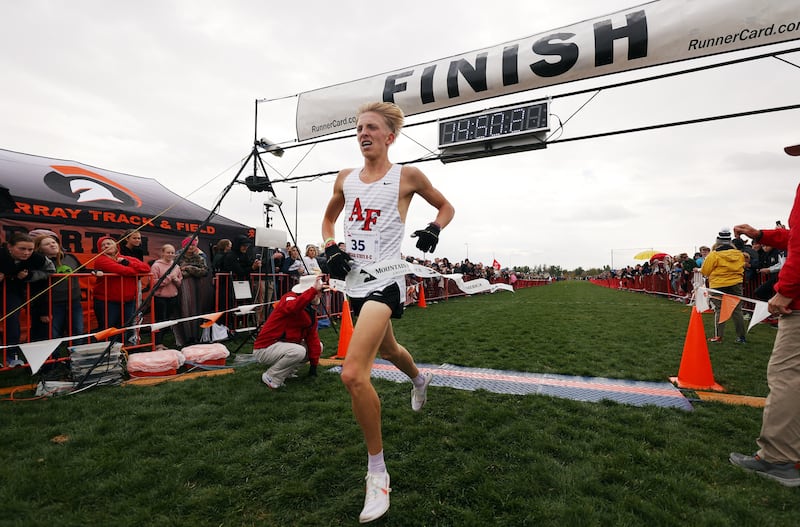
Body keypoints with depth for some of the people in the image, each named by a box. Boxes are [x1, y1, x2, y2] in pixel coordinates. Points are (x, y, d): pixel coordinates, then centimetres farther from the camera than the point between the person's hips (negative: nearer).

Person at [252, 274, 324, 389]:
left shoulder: (311, 308, 4)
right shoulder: (289, 298, -20)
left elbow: (312, 336, 3)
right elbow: (293, 307, -47)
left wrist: (313, 365, 1)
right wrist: (313, 290, -50)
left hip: (285, 345, 9)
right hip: (264, 349, -9)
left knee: (318, 346, 5)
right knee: (298, 351, -32)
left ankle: (285, 372, 10)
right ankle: (271, 377, -8)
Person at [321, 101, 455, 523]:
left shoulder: (407, 176, -4)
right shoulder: (345, 178, 8)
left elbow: (446, 206, 9)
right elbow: (329, 218, 22)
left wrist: (433, 228, -12)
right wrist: (331, 248, 2)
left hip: (384, 280, -6)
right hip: (355, 279, 7)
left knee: (353, 373, -20)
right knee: (386, 350, 26)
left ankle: (377, 472, 0)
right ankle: (420, 380, 62)